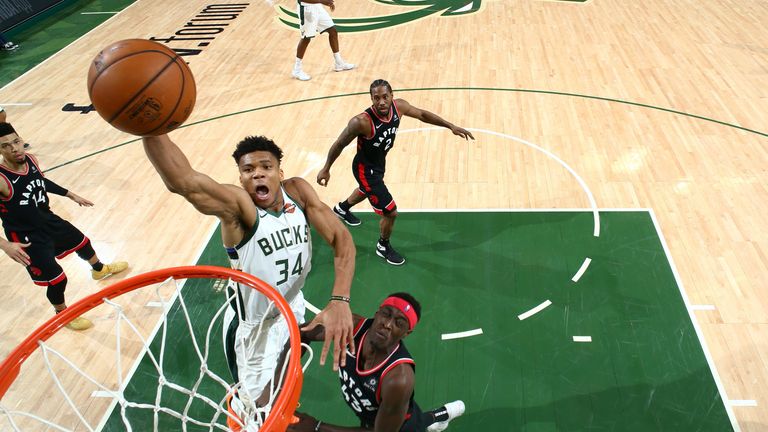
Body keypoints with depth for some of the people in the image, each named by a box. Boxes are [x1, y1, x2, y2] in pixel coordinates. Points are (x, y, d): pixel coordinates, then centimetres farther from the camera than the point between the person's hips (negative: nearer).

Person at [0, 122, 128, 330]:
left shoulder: (30, 159, -10)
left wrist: (72, 195, 18)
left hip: (48, 220, 7)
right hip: (27, 237, -7)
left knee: (83, 243, 28)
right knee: (57, 280, 1)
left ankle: (99, 269, 63)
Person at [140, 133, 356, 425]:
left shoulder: (298, 191, -16)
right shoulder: (237, 206, -30)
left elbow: (341, 237, -23)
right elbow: (182, 181, -50)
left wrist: (340, 300, -39)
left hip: (293, 306, 5)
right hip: (253, 326, -5)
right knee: (254, 405, 14)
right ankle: (239, 414, 48)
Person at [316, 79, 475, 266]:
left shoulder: (399, 106, -20)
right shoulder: (362, 122, -38)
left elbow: (422, 114, 0)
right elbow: (339, 144, -23)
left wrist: (451, 126, -1)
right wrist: (326, 169, -12)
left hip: (379, 162, 8)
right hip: (365, 169, -8)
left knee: (367, 191, 38)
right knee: (390, 212, -6)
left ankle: (342, 209, 71)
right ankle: (383, 247, 26)